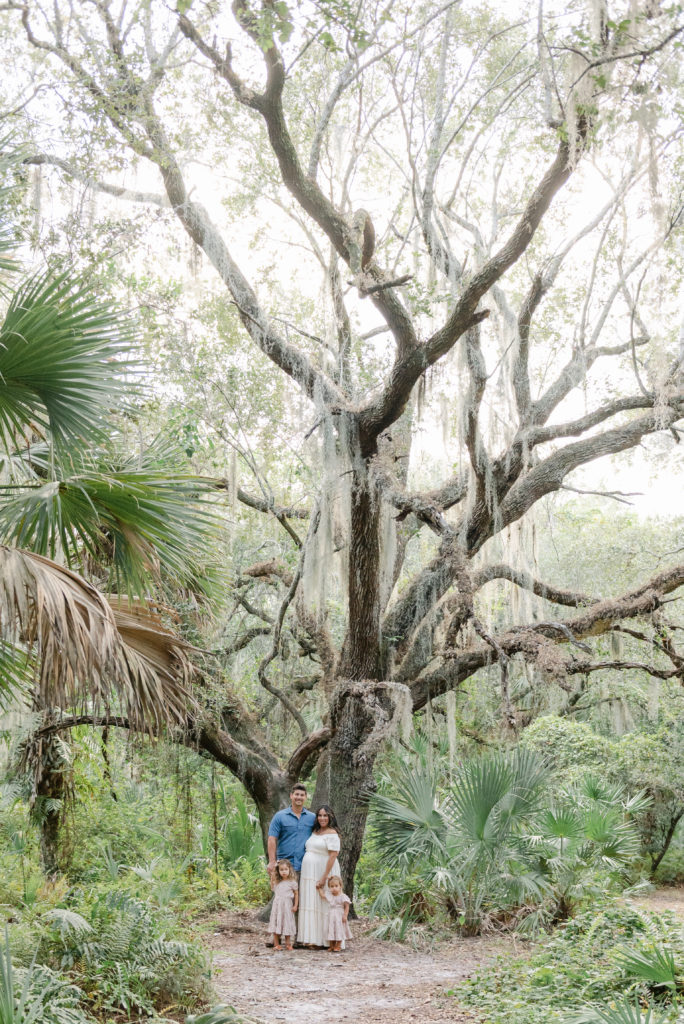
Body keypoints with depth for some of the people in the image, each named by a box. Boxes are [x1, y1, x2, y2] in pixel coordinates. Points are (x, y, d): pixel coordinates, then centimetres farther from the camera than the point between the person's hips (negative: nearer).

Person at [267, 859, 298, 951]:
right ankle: (276, 944, 7)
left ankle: (288, 944, 11)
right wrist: (272, 879, 9)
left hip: (287, 906, -3)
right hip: (277, 905, 3)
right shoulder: (277, 882, 6)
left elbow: (296, 893, 0)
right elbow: (272, 888, 22)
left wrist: (295, 905, -4)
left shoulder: (292, 882, -5)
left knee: (287, 924, 2)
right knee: (276, 924, 2)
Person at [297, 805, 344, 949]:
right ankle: (309, 938, 13)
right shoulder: (315, 832, 15)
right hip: (309, 874, 8)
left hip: (323, 872, -8)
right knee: (309, 904, 8)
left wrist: (324, 878, -20)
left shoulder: (332, 833, -10)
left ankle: (319, 941, -1)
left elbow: (333, 856, -16)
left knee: (321, 905, -5)